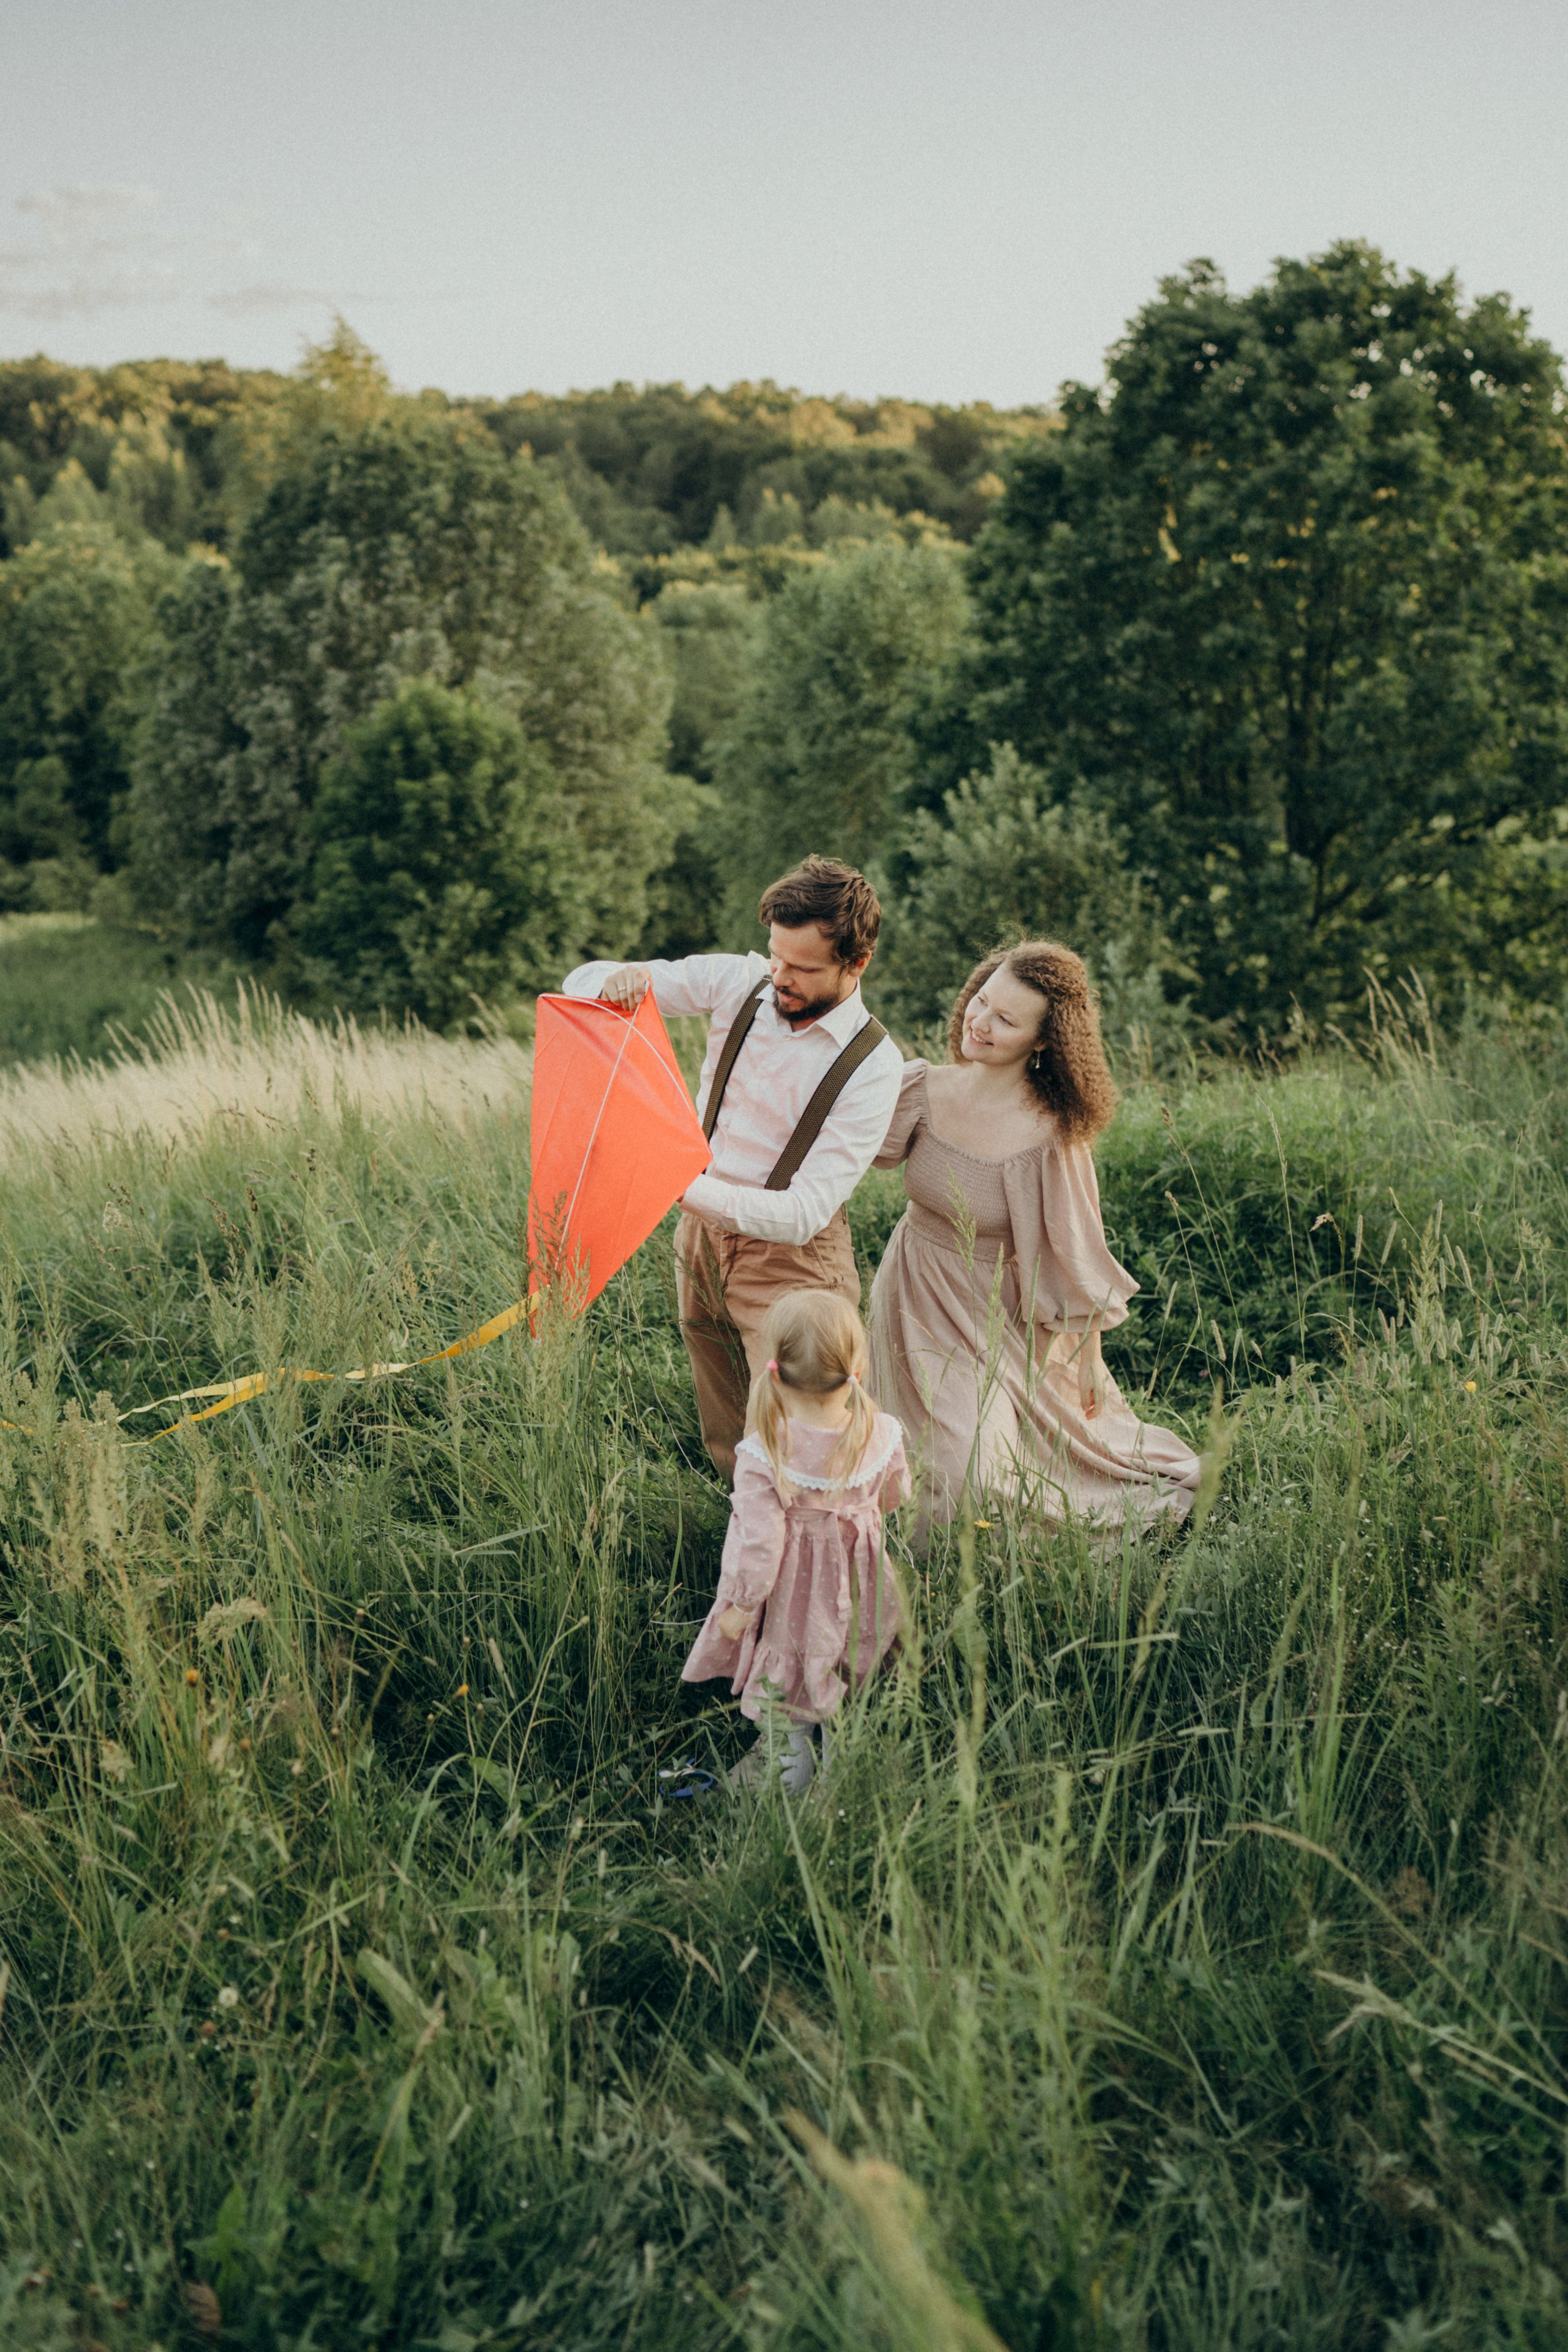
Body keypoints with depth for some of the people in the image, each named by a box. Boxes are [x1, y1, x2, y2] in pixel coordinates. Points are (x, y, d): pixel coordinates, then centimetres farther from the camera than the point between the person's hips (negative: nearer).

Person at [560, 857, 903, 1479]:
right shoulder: (739, 982, -7)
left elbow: (806, 1212, -26)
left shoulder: (874, 1066, -20)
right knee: (728, 1446, 19)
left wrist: (687, 1189, -39)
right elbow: (581, 984, -2)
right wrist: (622, 979, -28)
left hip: (788, 1260, -5)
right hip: (702, 1237, 5)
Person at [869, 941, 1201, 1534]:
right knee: (962, 1472, 6)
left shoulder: (1051, 1137, -24)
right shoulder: (922, 1088, -12)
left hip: (992, 1314, -3)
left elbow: (1075, 1252, -14)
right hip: (915, 1303, 3)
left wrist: (1088, 1358, -5)